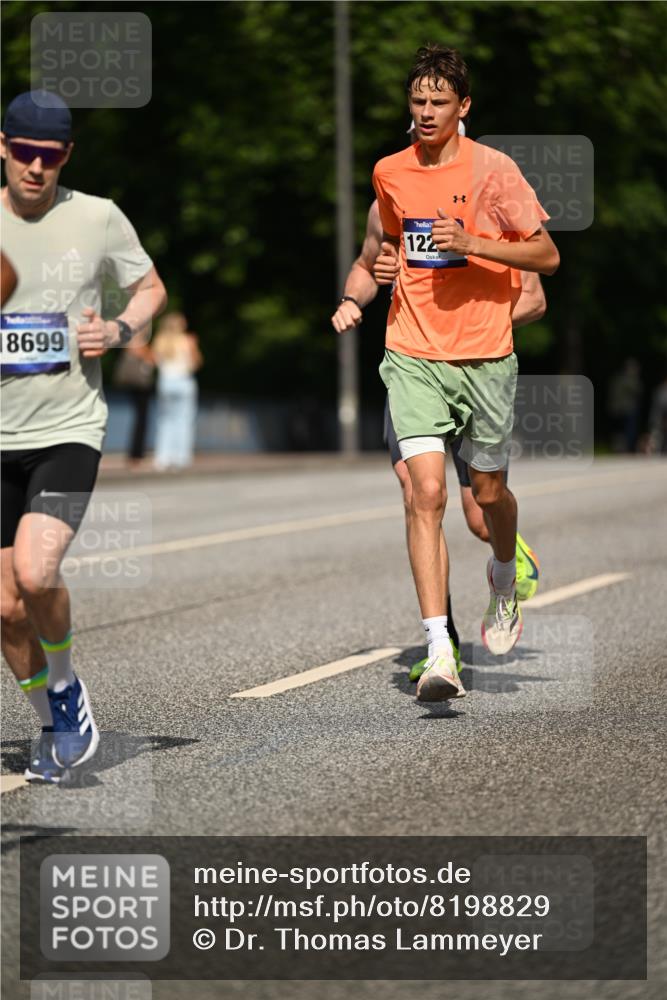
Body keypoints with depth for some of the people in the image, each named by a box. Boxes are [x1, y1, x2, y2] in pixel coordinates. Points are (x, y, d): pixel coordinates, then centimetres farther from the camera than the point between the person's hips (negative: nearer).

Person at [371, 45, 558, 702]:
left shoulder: (493, 170, -6)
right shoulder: (389, 173, 6)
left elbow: (547, 256, -6)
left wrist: (473, 244, -19)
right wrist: (387, 264, 3)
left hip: (484, 355, -1)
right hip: (413, 356, 1)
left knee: (488, 490, 12)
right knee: (425, 492, -13)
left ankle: (504, 584, 47)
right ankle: (439, 652, -17)